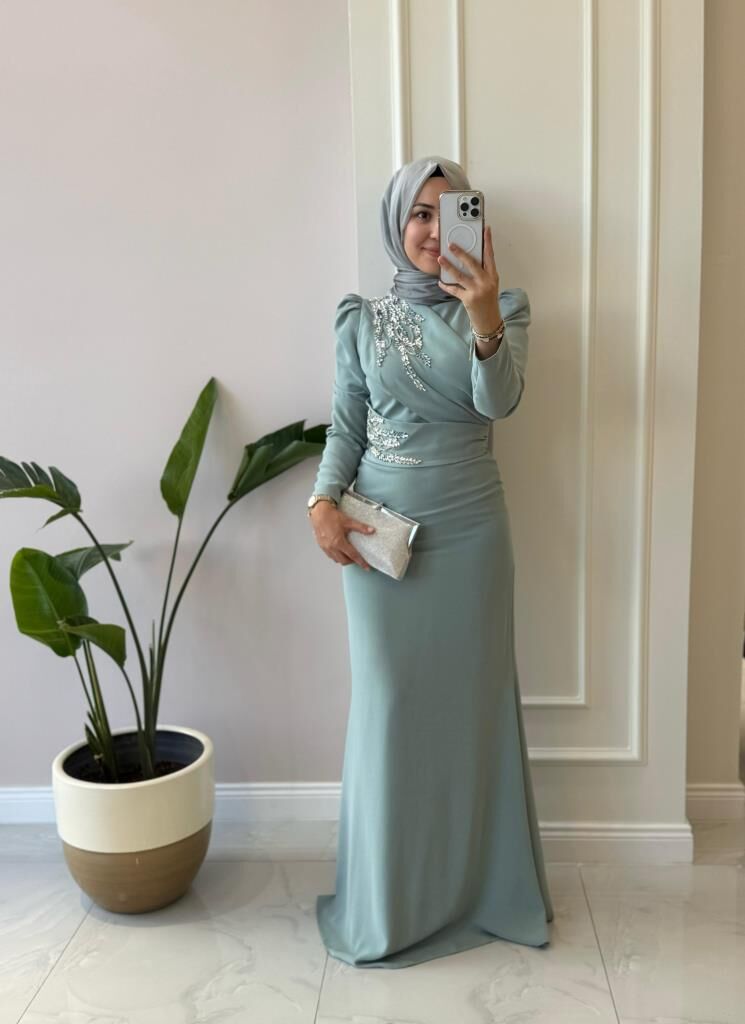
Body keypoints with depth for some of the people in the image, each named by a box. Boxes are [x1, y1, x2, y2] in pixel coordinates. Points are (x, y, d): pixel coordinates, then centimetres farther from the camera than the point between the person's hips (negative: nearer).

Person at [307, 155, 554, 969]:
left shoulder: (501, 308, 1)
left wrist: (484, 320, -35)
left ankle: (483, 886, 28)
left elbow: (500, 401, -17)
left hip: (468, 528, 0)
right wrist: (323, 502, -11)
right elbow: (345, 426, 6)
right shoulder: (362, 320, 4)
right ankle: (388, 899, 22)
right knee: (387, 702, 4)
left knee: (472, 697, 8)